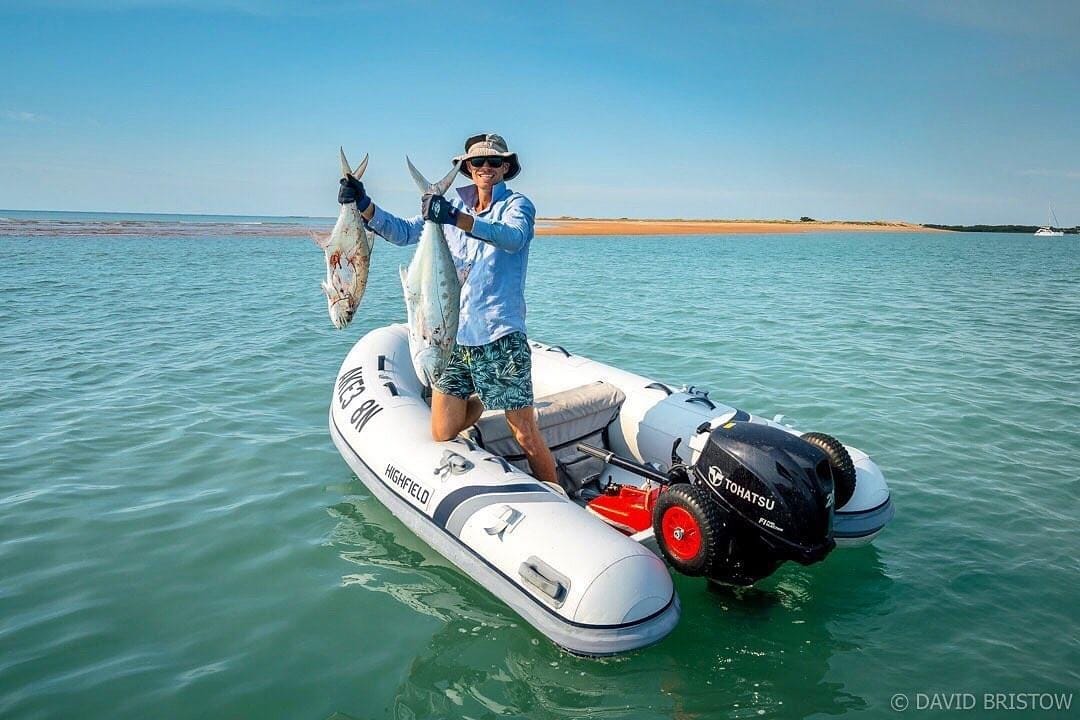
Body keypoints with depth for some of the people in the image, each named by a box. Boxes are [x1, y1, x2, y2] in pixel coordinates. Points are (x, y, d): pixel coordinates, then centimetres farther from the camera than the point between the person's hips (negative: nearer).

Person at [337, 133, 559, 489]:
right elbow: (403, 232, 8)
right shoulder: (453, 205, 12)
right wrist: (363, 204, -8)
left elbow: (514, 236, -25)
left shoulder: (516, 204, -2)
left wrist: (457, 218, -40)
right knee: (442, 435, 8)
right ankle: (479, 401, 38)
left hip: (498, 336, -4)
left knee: (526, 435, -4)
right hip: (451, 334, 5)